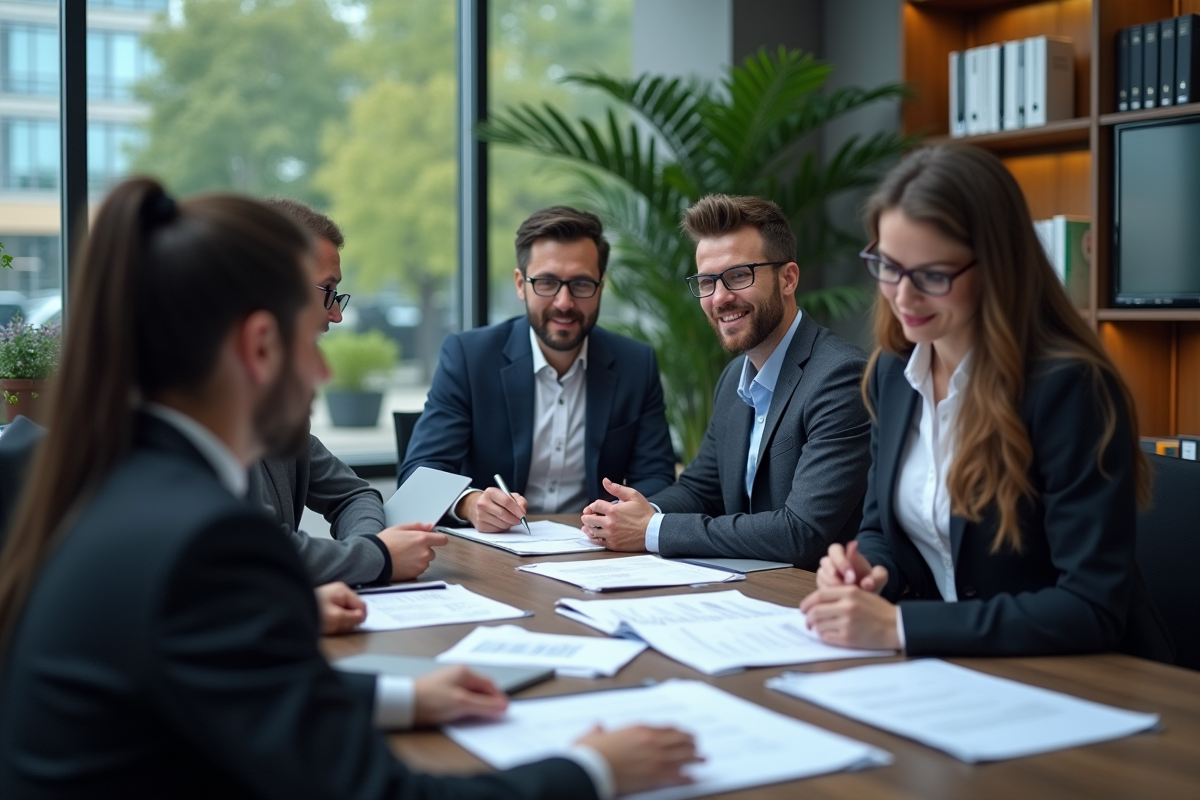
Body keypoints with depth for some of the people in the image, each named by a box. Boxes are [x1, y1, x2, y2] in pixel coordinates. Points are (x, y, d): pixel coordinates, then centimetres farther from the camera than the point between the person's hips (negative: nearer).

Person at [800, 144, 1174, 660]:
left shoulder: (1068, 388, -18)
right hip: (947, 668, 6)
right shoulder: (893, 371, 2)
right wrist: (867, 571, -9)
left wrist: (899, 626, -27)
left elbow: (1093, 607, -22)